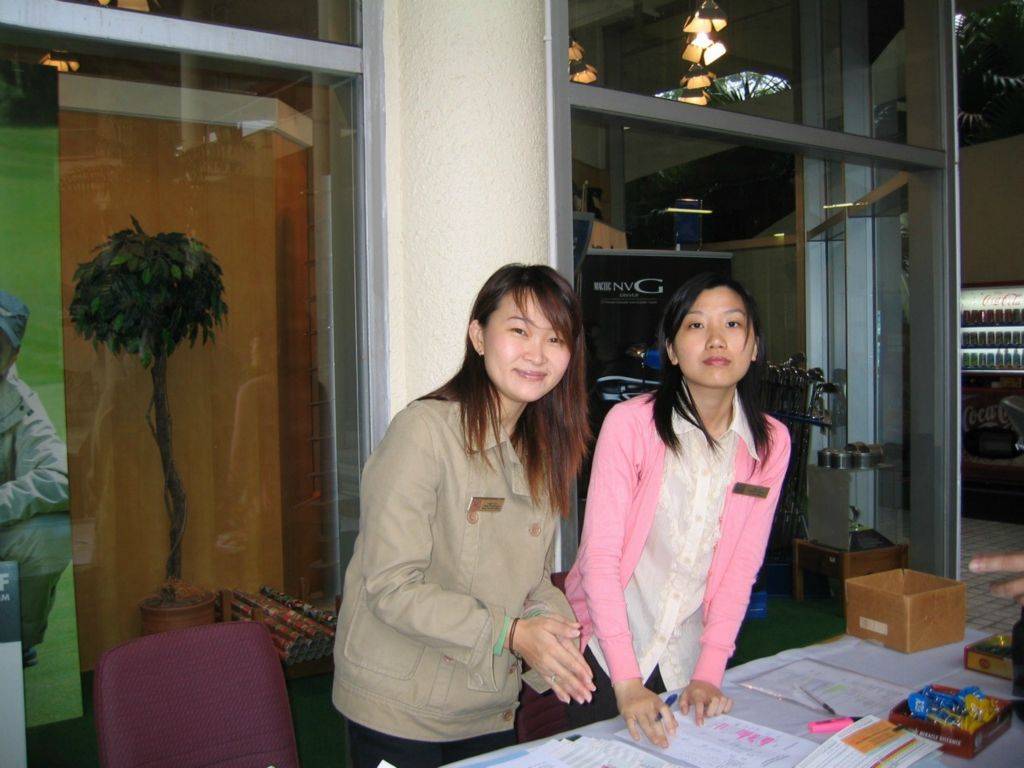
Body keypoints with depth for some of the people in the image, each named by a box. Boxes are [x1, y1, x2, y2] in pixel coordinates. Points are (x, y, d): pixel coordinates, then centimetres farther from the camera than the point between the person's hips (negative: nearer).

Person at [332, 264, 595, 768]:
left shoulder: (544, 449, 4)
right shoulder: (424, 430, -20)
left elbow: (533, 579, 9)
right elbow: (391, 586, -22)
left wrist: (553, 627, -11)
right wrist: (509, 633, -27)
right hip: (399, 713, -7)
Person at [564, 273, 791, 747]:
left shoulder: (770, 442, -4)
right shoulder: (630, 423, -17)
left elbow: (741, 567, -3)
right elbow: (600, 555, -19)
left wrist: (710, 673, -9)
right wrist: (627, 682, -22)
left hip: (688, 656, 3)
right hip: (606, 650, -3)